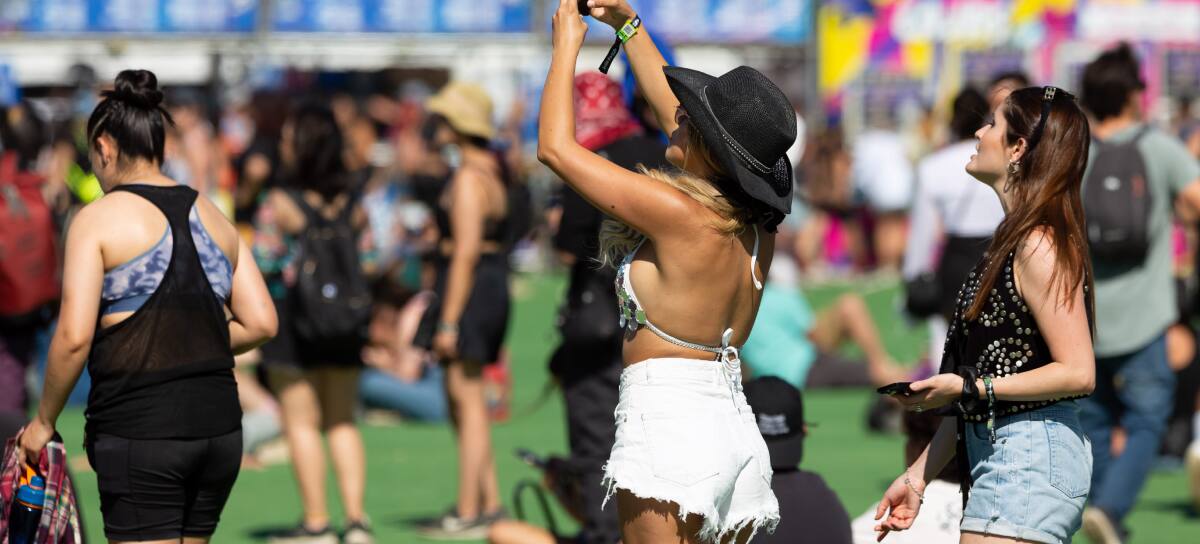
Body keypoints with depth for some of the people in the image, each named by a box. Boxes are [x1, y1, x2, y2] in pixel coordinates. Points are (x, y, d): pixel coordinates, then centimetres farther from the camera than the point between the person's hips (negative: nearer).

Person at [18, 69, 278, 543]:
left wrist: (44, 420, 0)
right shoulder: (212, 215, 12)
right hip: (220, 426, 6)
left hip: (140, 431, -6)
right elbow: (261, 323, 9)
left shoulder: (98, 219, -5)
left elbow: (74, 338, -13)